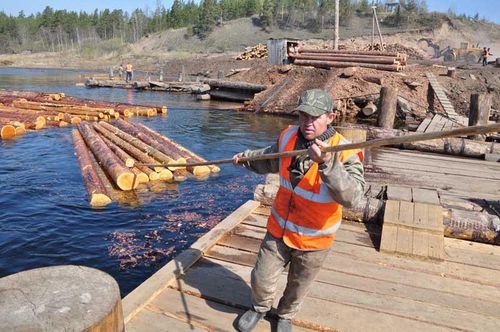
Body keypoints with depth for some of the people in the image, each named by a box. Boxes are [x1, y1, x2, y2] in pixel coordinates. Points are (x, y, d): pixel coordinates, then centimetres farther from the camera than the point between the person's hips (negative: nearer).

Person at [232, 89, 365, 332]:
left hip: (314, 239, -3)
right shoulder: (288, 136, -8)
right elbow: (270, 160, 15)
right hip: (279, 229, 3)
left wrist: (327, 164, -51)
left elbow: (351, 197, -39)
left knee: (298, 287, 20)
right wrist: (247, 157, 25)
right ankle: (259, 308, 49)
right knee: (261, 279, 14)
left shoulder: (345, 152, -24)